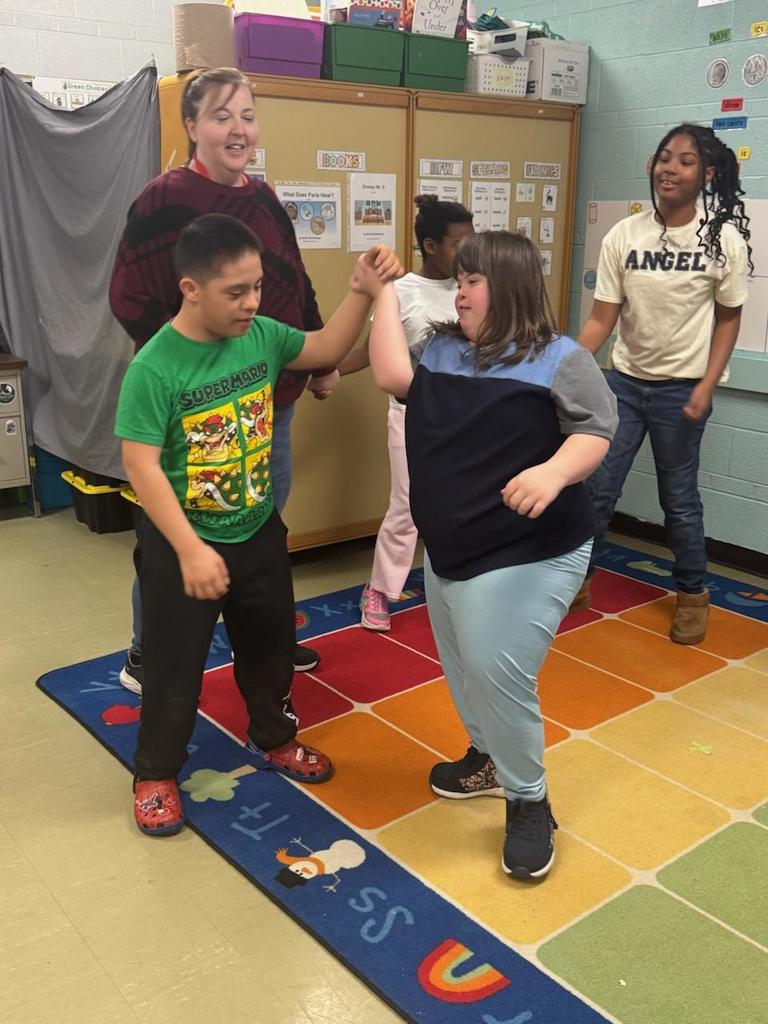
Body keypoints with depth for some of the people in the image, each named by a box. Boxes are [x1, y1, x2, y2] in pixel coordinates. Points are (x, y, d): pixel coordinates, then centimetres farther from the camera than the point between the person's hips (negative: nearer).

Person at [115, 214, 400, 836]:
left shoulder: (262, 336, -7)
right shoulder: (155, 368, -23)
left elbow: (327, 349, 9)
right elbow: (141, 465, -24)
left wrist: (363, 293, -7)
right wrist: (191, 549, -29)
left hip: (260, 533, 6)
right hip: (181, 546, -5)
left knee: (271, 648, 22)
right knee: (173, 668, 10)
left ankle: (274, 741, 46)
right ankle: (156, 774, 33)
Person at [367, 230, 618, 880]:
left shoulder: (560, 360, -8)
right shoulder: (443, 349, 8)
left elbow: (594, 432, -14)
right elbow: (392, 378, -7)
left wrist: (554, 472, -34)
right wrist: (386, 294, -3)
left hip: (528, 554, -7)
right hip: (450, 551, 8)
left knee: (497, 675, -9)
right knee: (464, 671, 20)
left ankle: (529, 803, 13)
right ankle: (489, 758, 44)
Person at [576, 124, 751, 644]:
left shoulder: (725, 240, -7)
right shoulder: (623, 236, -5)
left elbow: (728, 318, 0)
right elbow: (602, 318, -4)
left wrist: (705, 388, -10)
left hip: (681, 388, -2)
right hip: (624, 380, 2)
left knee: (679, 497, 7)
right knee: (596, 487, 5)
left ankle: (693, 594, 28)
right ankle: (578, 579, 25)